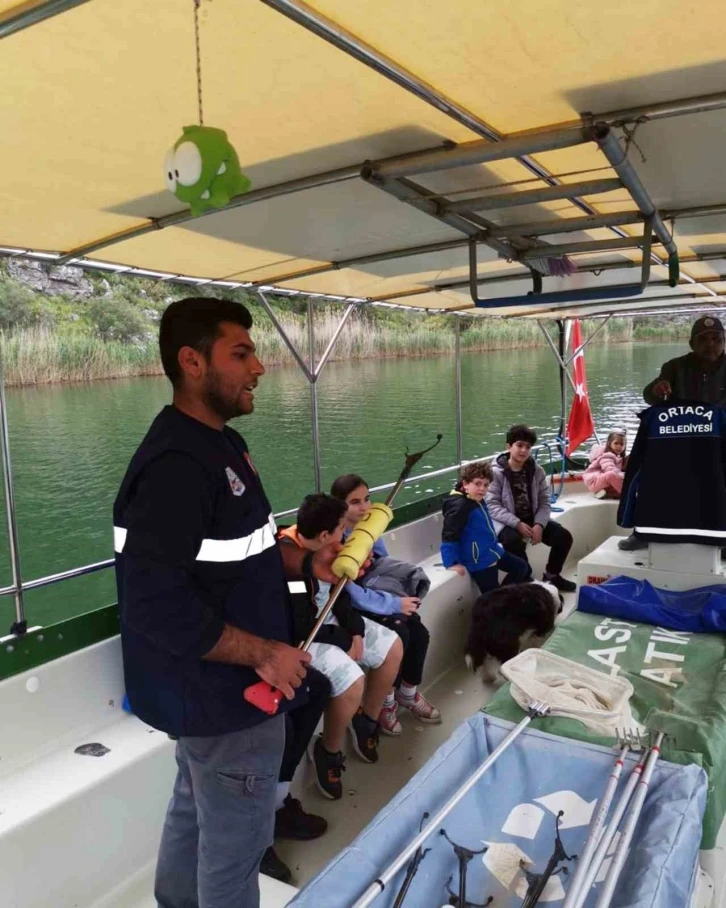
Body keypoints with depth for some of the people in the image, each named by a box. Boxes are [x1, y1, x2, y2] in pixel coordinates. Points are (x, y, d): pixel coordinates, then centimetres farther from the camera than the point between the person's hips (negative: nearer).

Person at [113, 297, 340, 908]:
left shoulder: (221, 444, 6)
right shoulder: (175, 464, -27)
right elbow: (156, 604, -31)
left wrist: (306, 564, 0)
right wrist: (263, 653, -22)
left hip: (207, 691, 10)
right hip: (227, 697, -10)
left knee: (195, 815, 29)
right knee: (235, 842, 11)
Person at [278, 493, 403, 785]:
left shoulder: (322, 549, -5)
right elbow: (300, 626, -28)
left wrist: (355, 628, -7)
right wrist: (344, 640, -16)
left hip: (330, 620, 9)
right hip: (300, 637, -9)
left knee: (393, 647, 9)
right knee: (351, 681, -28)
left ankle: (366, 719, 26)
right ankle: (327, 751, 0)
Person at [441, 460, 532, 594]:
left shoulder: (478, 500, 3)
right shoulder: (459, 506, -27)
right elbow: (449, 537, -29)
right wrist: (452, 563, -27)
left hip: (493, 551, 10)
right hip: (479, 561, -10)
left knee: (522, 567, 22)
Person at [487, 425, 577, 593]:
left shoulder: (537, 471, 3)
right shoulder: (496, 472, -12)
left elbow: (544, 502, 1)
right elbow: (491, 505, -18)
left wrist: (539, 524, -18)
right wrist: (517, 524, -27)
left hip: (532, 519, 5)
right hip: (506, 522, -5)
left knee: (564, 536, -10)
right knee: (514, 540, -37)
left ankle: (552, 575, 15)